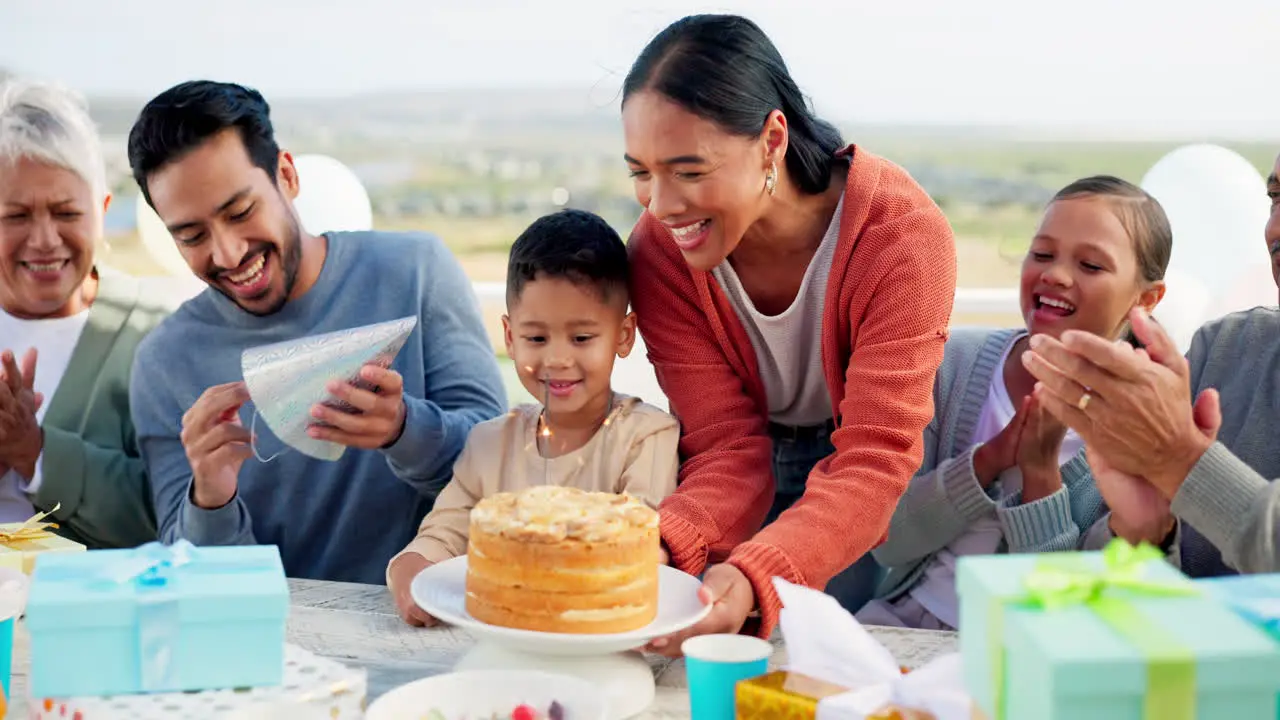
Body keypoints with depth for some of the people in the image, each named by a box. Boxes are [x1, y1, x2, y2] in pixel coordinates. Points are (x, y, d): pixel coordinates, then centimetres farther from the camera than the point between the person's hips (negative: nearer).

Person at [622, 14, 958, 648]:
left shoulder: (902, 234, -27)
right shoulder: (659, 251, -18)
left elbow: (874, 458, -33)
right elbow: (728, 449, -21)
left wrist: (757, 578, -51)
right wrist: (662, 544, -44)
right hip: (758, 489, 2)